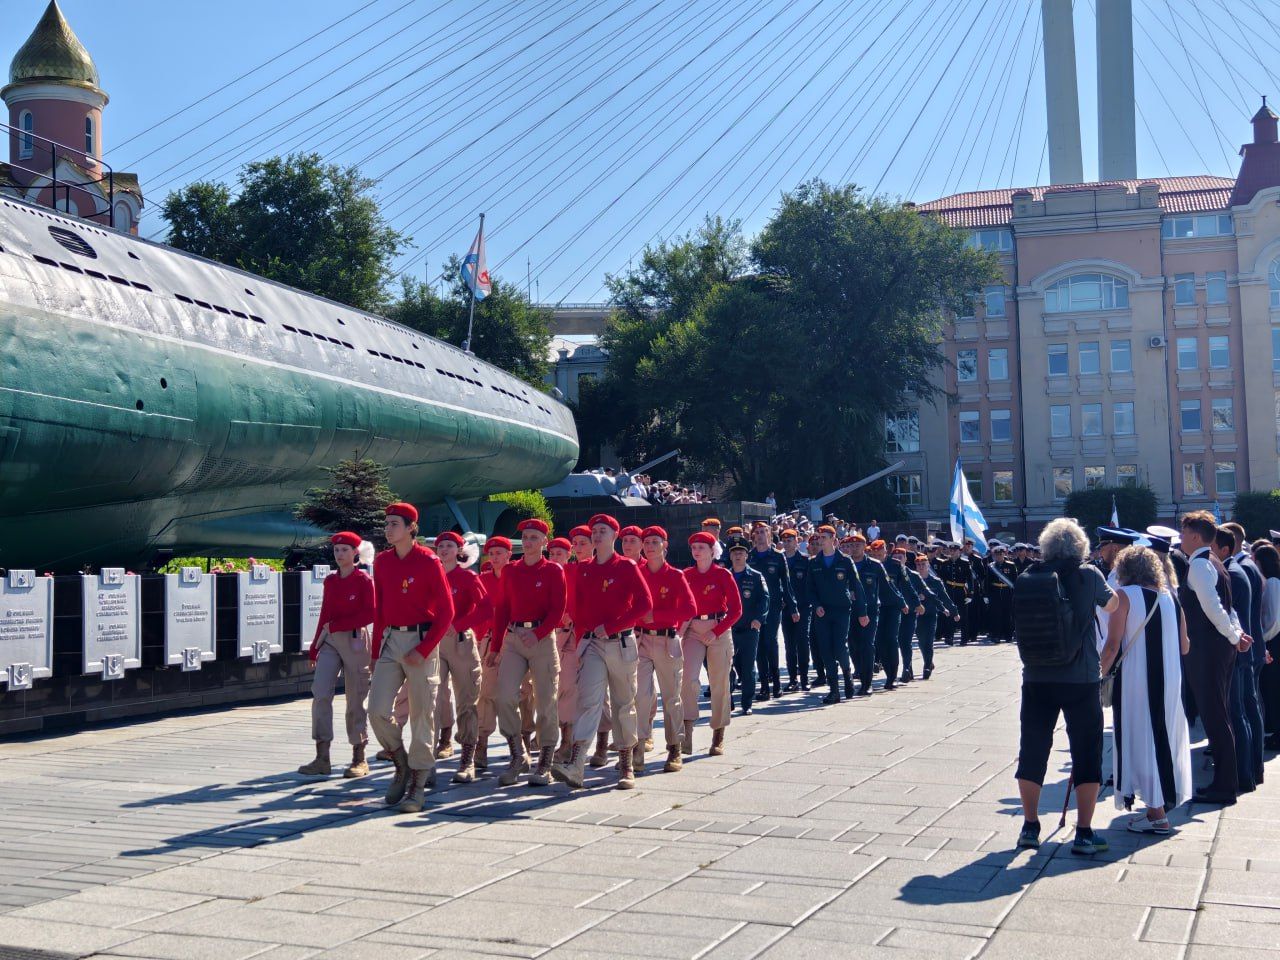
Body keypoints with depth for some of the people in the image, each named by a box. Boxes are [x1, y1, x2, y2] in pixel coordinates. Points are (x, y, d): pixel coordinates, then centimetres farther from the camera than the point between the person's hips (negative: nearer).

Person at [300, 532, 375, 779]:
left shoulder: (364, 580, -4)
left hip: (355, 641, -4)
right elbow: (325, 615, 15)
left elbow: (370, 615, -10)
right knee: (320, 693, -12)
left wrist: (336, 625, -14)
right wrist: (313, 649, 12)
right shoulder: (330, 581, 11)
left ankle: (359, 759, 13)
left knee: (355, 701, 1)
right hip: (329, 641, 4)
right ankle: (322, 759, -9)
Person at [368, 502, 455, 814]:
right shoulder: (381, 562, 9)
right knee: (377, 710, -4)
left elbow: (446, 611, -8)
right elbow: (379, 610, 15)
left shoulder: (428, 561, -8)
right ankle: (402, 765, 18)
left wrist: (423, 649, -14)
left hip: (421, 641, -5)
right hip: (390, 640, 5)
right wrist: (376, 652, 12)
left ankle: (419, 784, 8)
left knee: (421, 714, 0)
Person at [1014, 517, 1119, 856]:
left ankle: (1030, 827, 18)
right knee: (1087, 752, 7)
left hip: (1037, 678, 2)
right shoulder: (1088, 575, -4)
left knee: (1033, 750, 12)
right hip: (1081, 679, -2)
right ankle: (1084, 834, 7)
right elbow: (1112, 605, 15)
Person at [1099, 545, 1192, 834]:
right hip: (1169, 681, 5)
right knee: (1164, 737, 16)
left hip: (1134, 682, -5)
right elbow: (1184, 647, 11)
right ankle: (1164, 802, 24)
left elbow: (1113, 644, -14)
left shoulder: (1125, 595, -7)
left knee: (1140, 739, 1)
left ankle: (1157, 814, 1)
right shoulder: (1170, 596, 8)